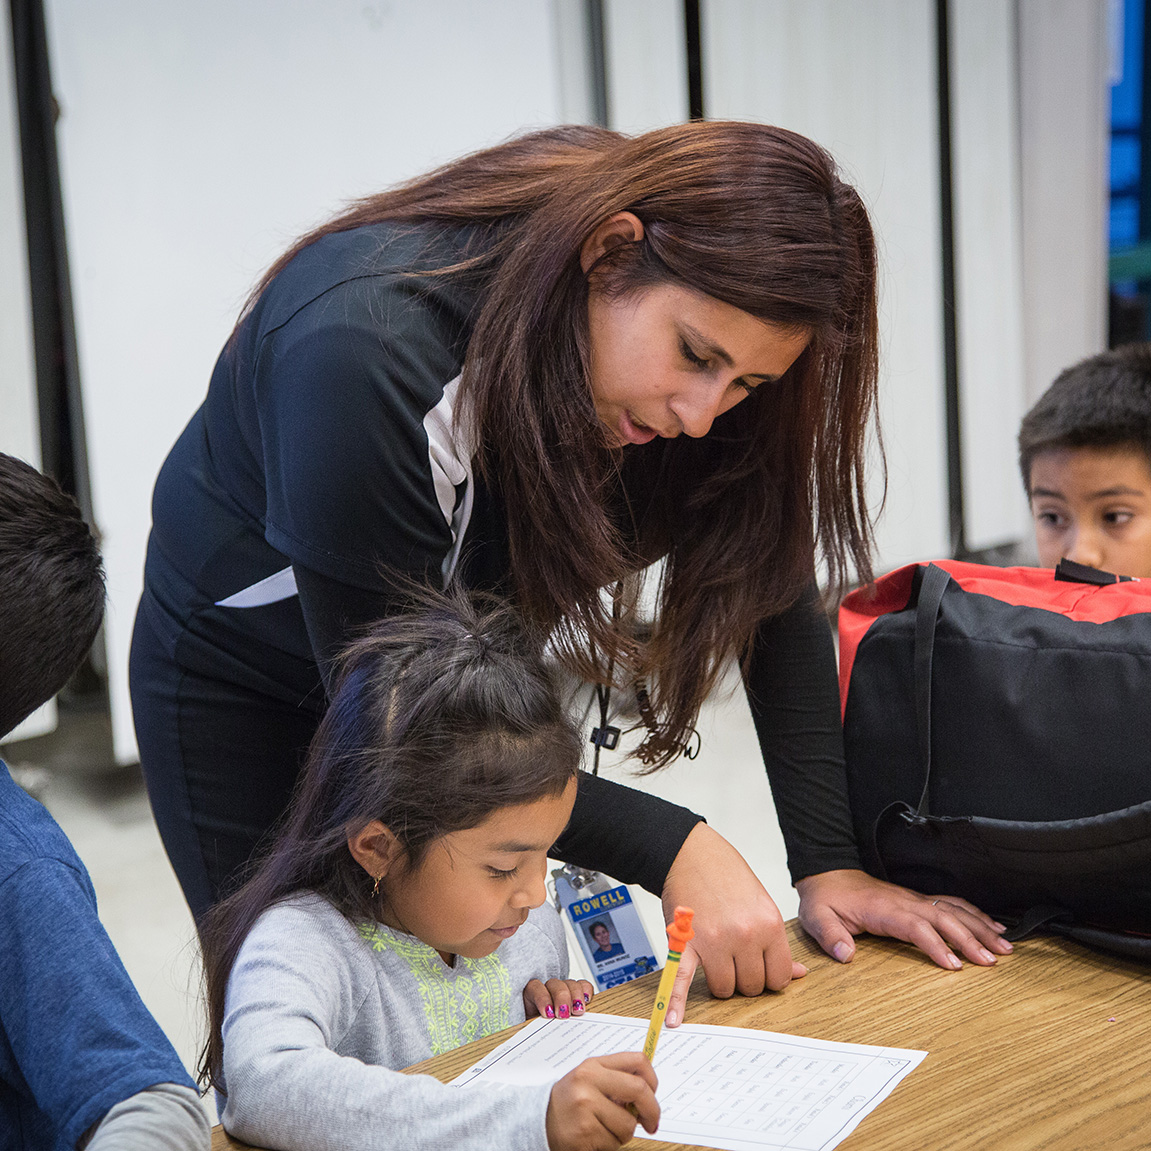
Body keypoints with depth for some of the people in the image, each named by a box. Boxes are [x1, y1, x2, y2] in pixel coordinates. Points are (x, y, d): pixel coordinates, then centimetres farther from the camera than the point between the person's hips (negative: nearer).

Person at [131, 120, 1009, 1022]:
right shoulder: (365, 349, -39)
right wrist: (672, 851, -38)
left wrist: (830, 864, -22)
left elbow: (770, 591, -14)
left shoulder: (696, 312, -21)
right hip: (248, 691, -4)